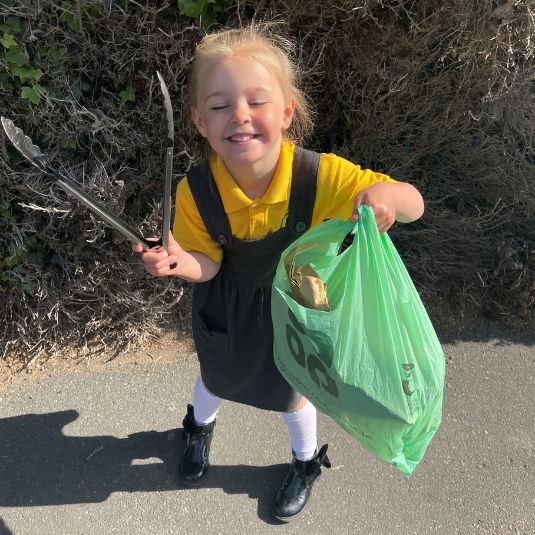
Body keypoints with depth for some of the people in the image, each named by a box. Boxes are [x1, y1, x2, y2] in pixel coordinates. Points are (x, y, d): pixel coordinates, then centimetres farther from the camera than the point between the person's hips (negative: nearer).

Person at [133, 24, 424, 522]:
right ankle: (199, 427, 69)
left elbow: (413, 204, -28)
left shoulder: (322, 176, -35)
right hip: (227, 306, 2)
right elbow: (208, 263, -17)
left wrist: (386, 193, -51)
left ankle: (306, 463, 60)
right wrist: (181, 261, -39)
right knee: (216, 377, 30)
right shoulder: (196, 192, -31)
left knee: (293, 392, 24)